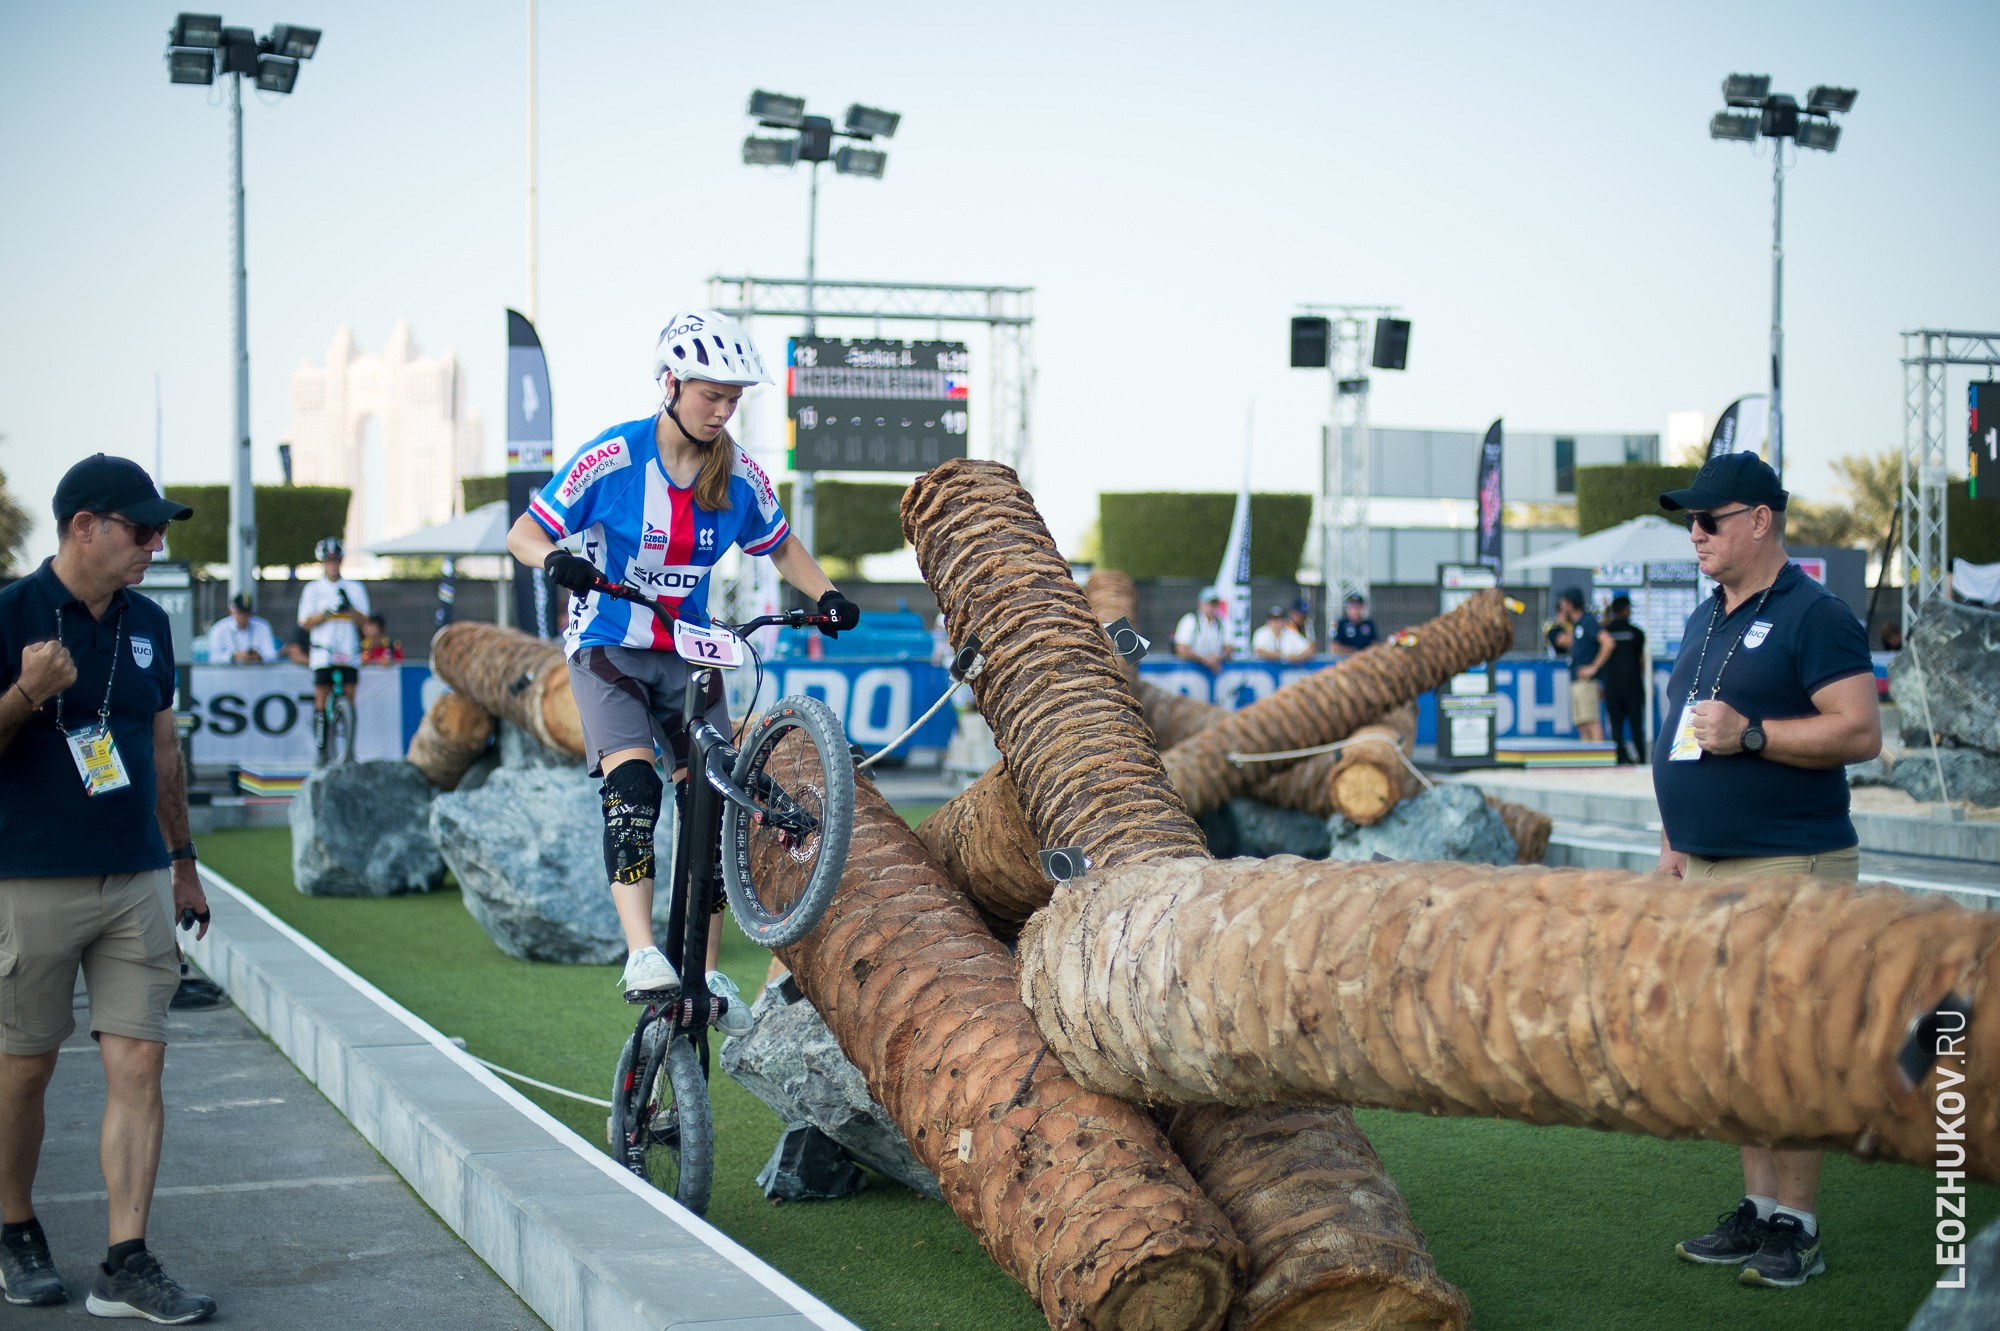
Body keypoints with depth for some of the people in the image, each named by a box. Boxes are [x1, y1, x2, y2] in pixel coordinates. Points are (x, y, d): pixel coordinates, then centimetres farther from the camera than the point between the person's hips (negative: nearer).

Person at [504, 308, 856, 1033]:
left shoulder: (742, 477, -4)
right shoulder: (609, 459, -14)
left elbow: (779, 546, 13)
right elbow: (523, 533, -10)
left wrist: (826, 596, -5)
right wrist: (557, 557, -32)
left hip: (689, 651, 4)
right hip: (608, 647, -4)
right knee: (633, 782, -25)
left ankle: (707, 972, 6)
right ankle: (641, 955, -30)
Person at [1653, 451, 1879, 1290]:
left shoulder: (1813, 616, -9)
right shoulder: (1705, 622, 18)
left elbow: (1861, 732, -16)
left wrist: (1750, 734, -22)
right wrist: (1673, 840, 20)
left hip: (1789, 866, -8)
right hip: (1708, 870, 9)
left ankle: (1796, 1228, 0)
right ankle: (1758, 1210, 18)